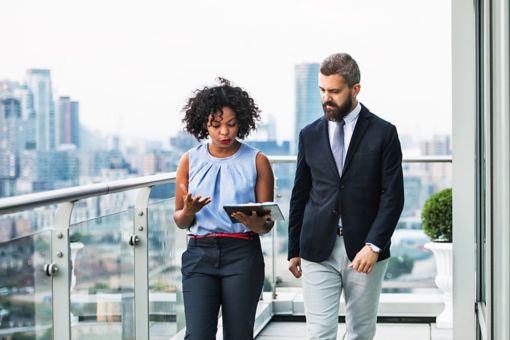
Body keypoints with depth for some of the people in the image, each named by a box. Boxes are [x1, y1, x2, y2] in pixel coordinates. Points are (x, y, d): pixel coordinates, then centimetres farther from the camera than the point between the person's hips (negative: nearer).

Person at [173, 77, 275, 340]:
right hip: (200, 253, 1)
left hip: (243, 253, -1)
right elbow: (179, 221, 9)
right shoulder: (190, 160, 7)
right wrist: (189, 211, -14)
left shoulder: (257, 161, 3)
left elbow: (268, 222, 3)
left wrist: (255, 223, -20)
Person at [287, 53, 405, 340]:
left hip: (364, 251, -1)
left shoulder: (383, 133, 0)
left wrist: (373, 245, -14)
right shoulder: (310, 135, 9)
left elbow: (393, 195, -4)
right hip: (318, 251, 2)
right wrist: (294, 250, 11)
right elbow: (300, 196, 13)